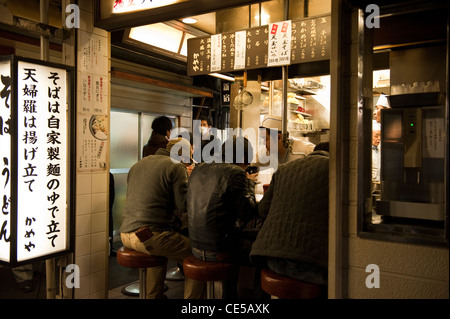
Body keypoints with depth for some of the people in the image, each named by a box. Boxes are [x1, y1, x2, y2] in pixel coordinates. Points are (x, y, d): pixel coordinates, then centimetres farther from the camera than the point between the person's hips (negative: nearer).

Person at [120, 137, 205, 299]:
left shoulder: (137, 164, 19)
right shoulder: (176, 167, -5)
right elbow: (184, 205, -9)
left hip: (126, 234, 9)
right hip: (149, 235, -9)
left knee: (159, 252, 36)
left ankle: (153, 296, 42)